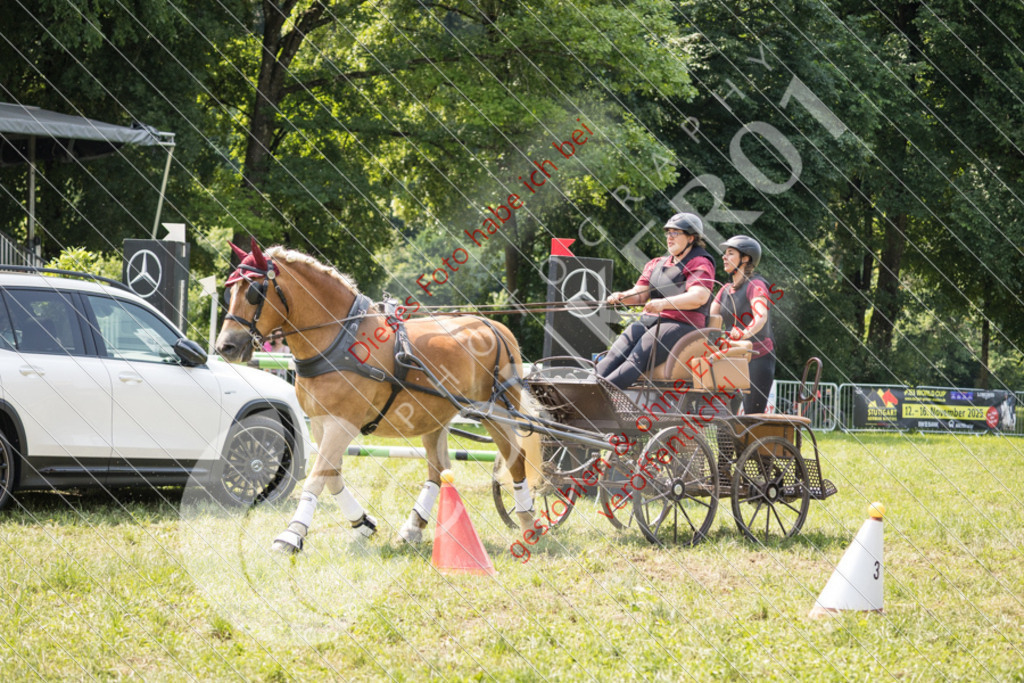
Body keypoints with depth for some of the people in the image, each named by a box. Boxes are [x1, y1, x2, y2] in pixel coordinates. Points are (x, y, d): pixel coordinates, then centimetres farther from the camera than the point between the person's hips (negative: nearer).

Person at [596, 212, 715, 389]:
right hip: (649, 321, 8)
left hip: (681, 325, -7)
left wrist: (664, 303, -35)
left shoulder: (700, 264, -1)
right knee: (614, 355, -19)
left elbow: (699, 297, -20)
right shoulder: (656, 264, 23)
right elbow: (639, 295, 16)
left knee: (637, 359, -29)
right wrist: (621, 297, -10)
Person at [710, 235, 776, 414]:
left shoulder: (756, 285, -9)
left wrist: (745, 333, -48)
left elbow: (761, 316, -27)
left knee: (752, 415, -13)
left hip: (758, 357, -7)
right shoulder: (725, 290, 15)